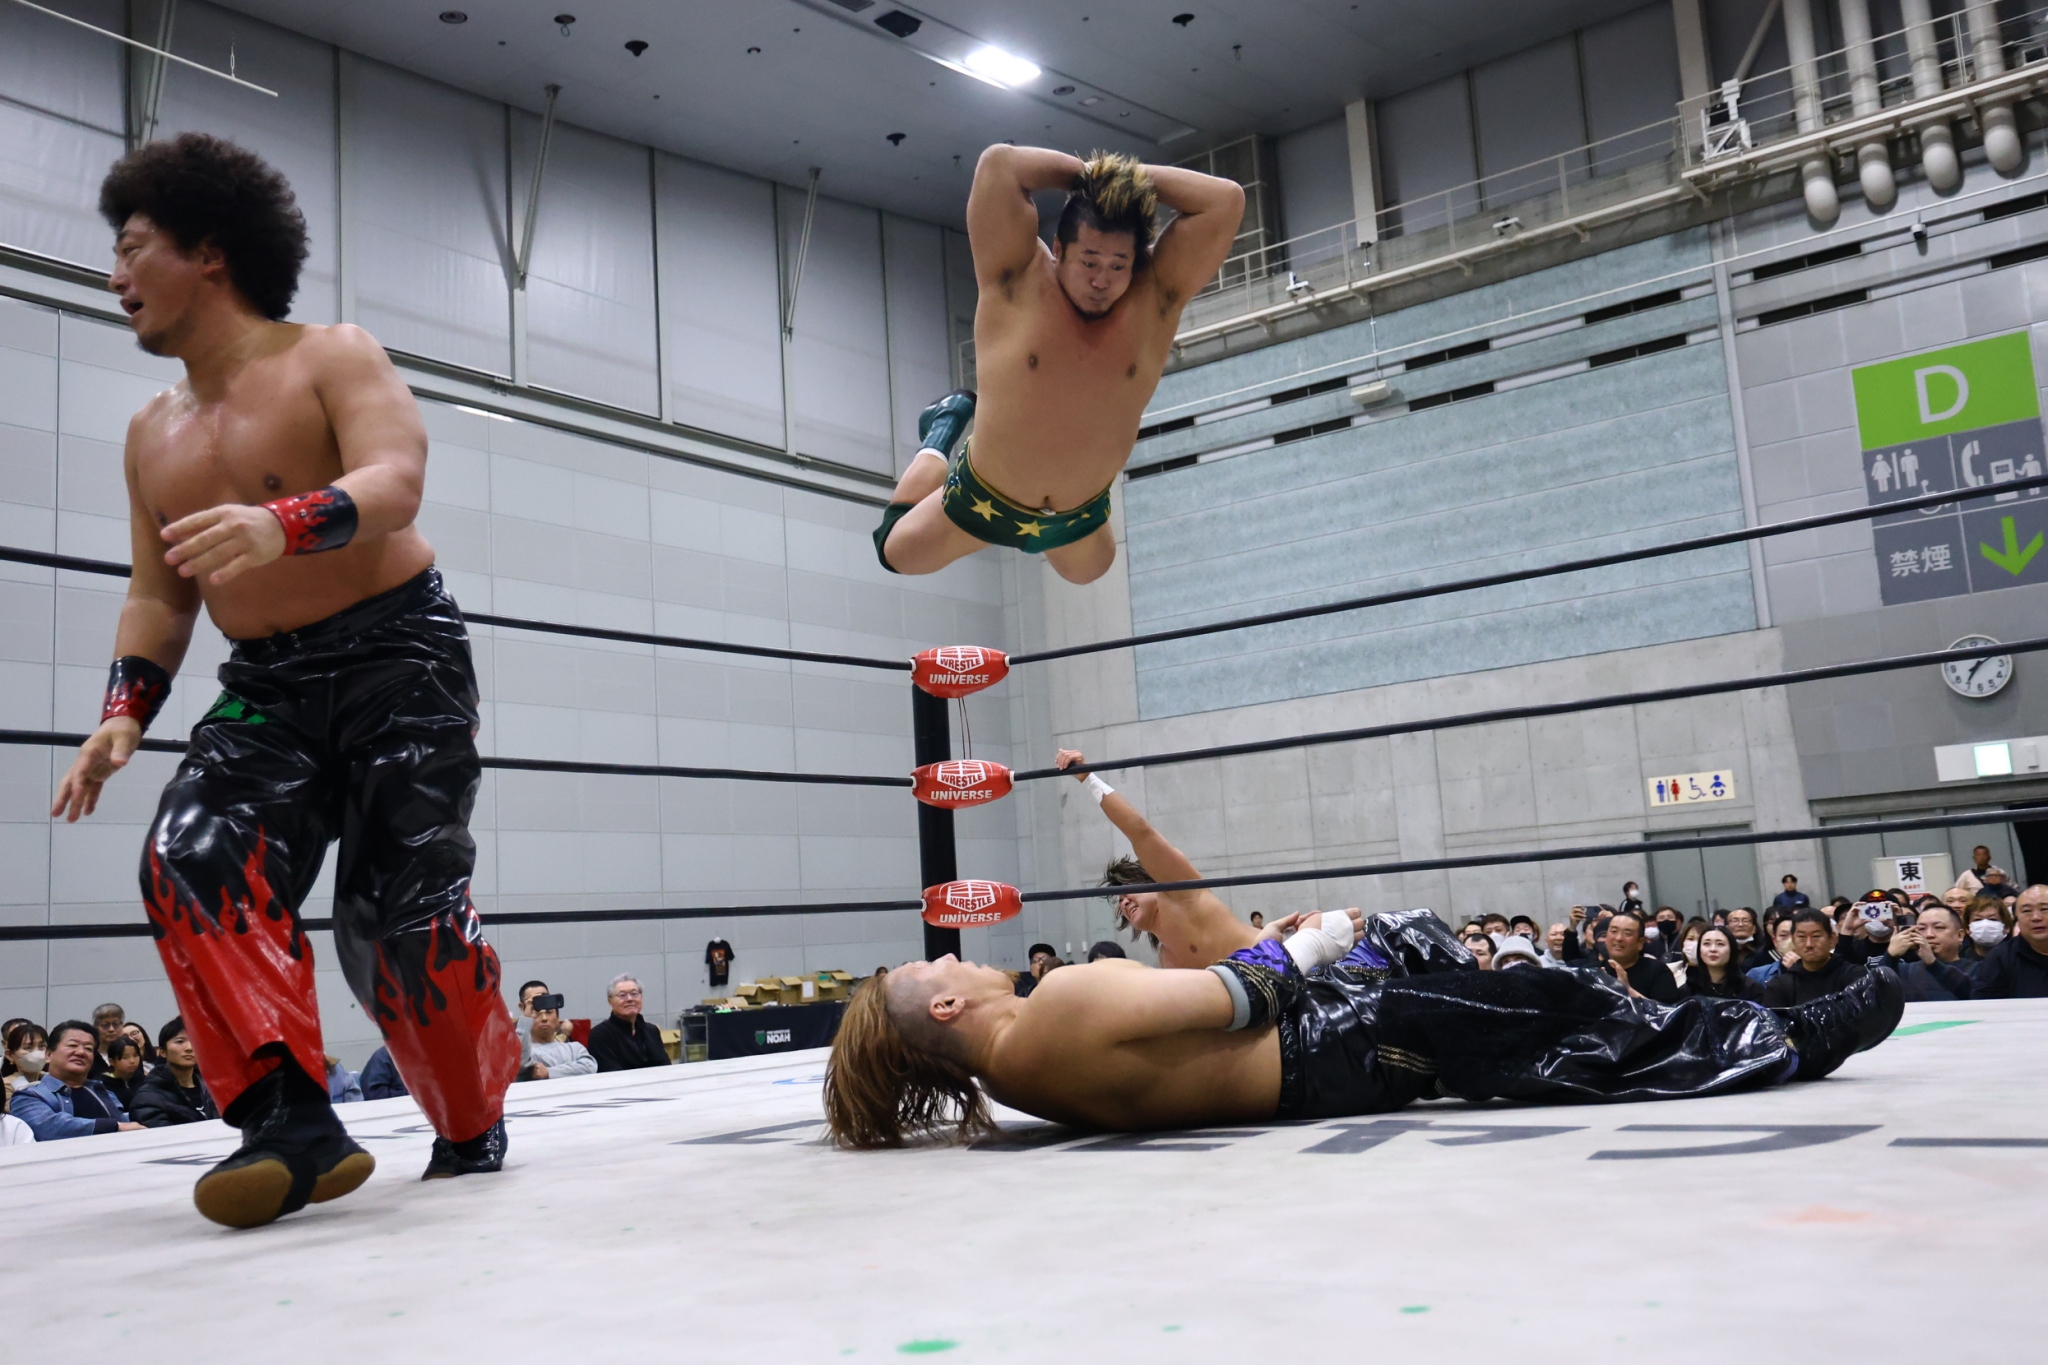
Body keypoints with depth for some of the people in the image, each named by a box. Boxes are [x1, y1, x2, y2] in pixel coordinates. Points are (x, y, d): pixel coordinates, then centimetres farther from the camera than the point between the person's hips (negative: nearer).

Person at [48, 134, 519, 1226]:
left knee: (397, 908, -11)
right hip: (265, 685, 6)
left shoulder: (332, 359, -2)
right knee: (190, 858, -21)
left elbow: (395, 481, -21)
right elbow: (157, 594, 21)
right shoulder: (153, 434, 17)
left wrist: (286, 524, -41)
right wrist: (125, 711, 4)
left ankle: (475, 1134, 10)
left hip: (399, 654, -6)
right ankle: (290, 1119, -25)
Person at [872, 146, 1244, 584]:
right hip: (981, 501, -3)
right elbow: (997, 164, -33)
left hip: (1079, 515, 3)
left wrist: (1131, 176, -20)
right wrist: (1086, 173, -20)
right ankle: (947, 427, 39)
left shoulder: (1156, 295, -18)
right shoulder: (1017, 281, -24)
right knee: (897, 553, 19)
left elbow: (1227, 200, -26)